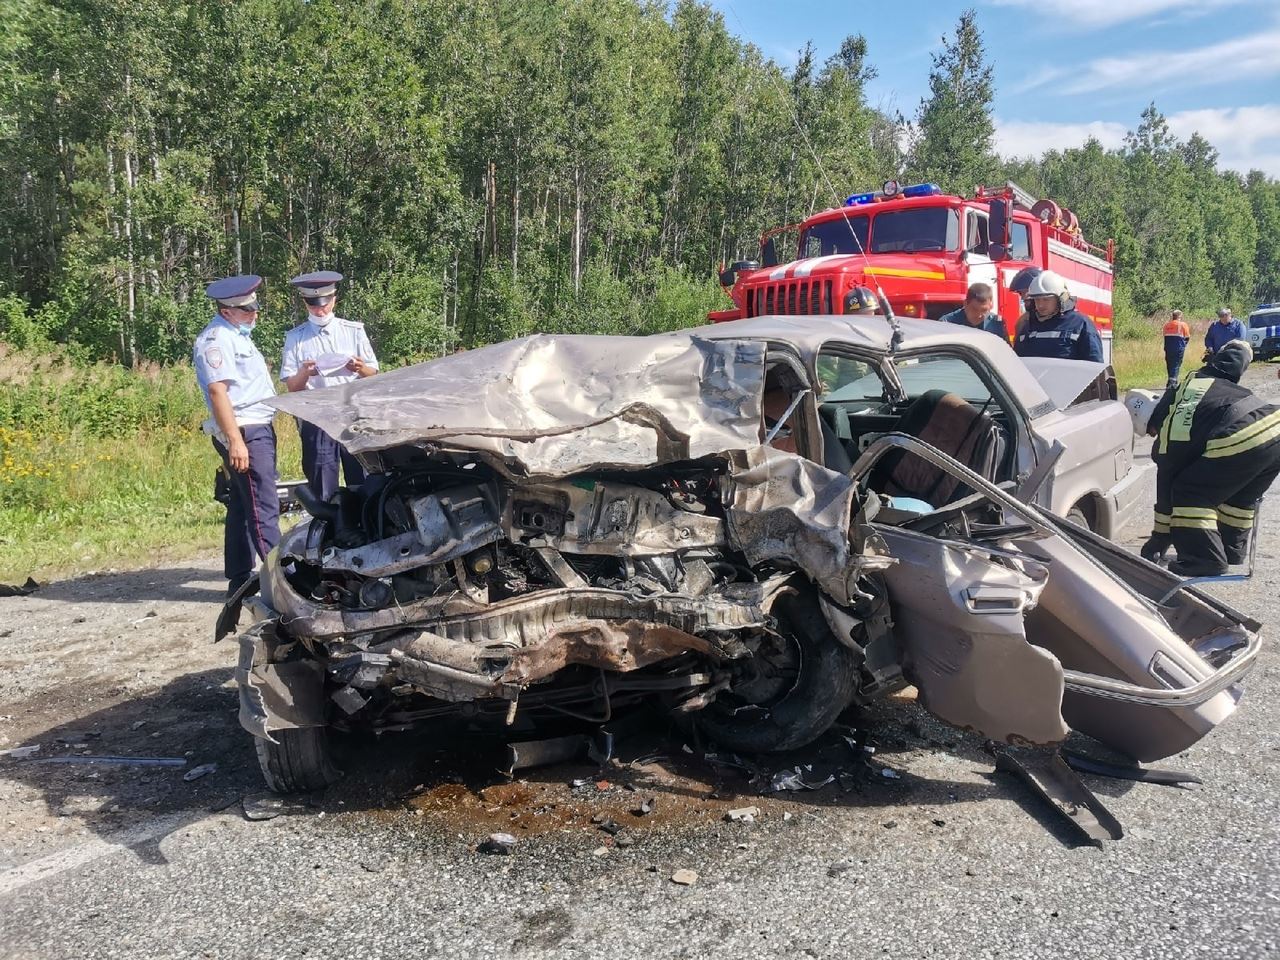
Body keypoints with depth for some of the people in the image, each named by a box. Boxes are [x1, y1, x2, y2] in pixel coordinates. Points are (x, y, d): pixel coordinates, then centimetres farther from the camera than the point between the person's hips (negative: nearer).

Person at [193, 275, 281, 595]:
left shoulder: (238, 333, 19)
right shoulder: (216, 338, -12)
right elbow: (217, 391, -21)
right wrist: (234, 440, -27)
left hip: (260, 428, 10)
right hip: (243, 432, -10)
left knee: (242, 507, 13)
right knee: (264, 509, -12)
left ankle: (239, 581, 20)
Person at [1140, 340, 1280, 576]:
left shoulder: (1170, 437, 11)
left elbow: (1166, 490, 16)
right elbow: (1238, 350, 30)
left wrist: (1158, 542, 25)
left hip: (1242, 445, -8)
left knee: (1187, 493, 9)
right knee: (1241, 495, 29)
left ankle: (1205, 559, 4)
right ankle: (1233, 549, 37)